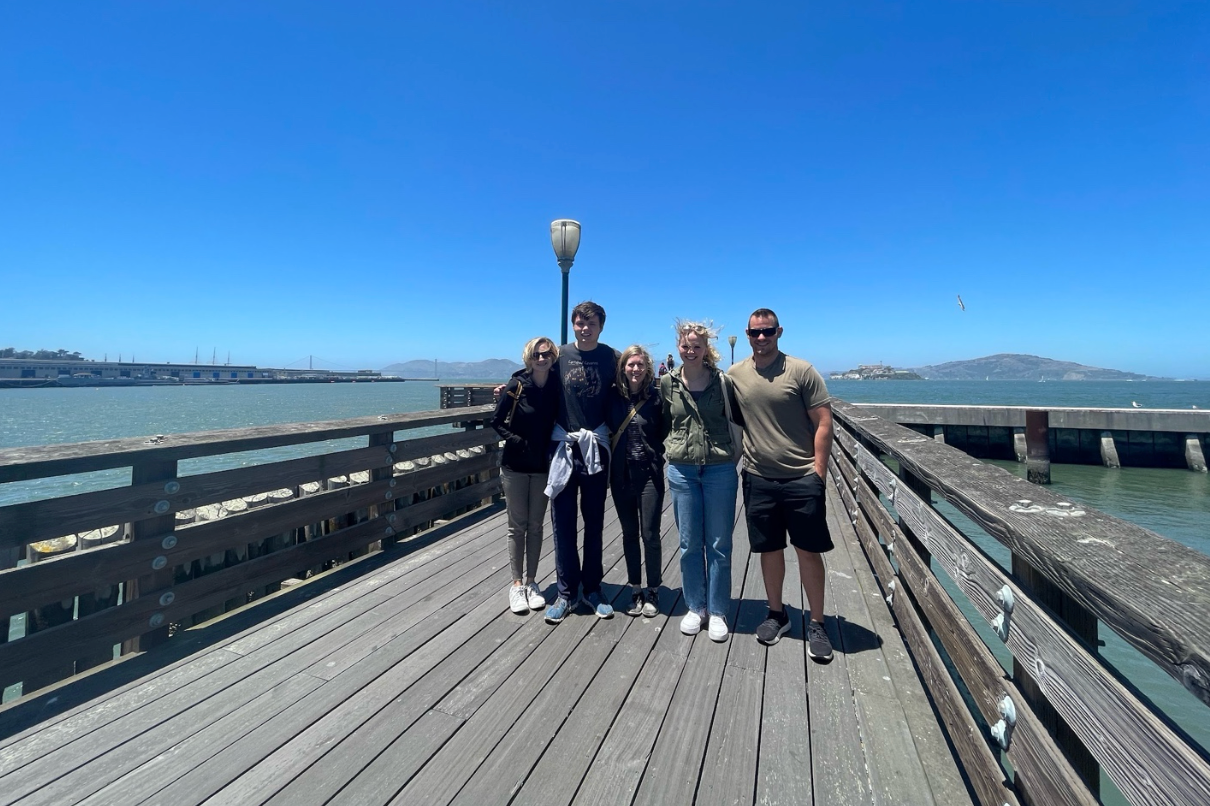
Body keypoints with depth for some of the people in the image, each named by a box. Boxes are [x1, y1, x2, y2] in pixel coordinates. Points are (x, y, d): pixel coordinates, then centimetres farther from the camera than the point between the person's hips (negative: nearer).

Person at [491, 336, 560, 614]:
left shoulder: (557, 388, -4)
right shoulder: (516, 386, -10)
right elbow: (497, 421, -4)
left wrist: (553, 447, -8)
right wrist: (516, 441, -14)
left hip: (543, 467, 2)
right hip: (515, 466, -2)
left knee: (535, 526, 11)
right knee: (517, 526, 6)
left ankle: (531, 582, 24)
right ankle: (517, 584, 19)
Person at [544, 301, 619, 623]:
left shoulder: (612, 358, 2)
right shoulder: (560, 355, 4)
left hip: (596, 448, 0)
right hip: (563, 447, 1)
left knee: (594, 522, 9)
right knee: (563, 522, 4)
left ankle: (592, 588, 23)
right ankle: (567, 592, 17)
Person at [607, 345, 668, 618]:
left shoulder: (656, 397, -6)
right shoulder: (614, 398, 1)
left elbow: (666, 432, -4)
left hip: (649, 474, -3)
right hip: (621, 474, 3)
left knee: (649, 534, 3)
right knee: (629, 534, 12)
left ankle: (652, 592, 21)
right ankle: (635, 591, 26)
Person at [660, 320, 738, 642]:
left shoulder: (722, 382, -3)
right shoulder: (668, 383, 2)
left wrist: (731, 451, -1)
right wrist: (671, 447, 5)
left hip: (720, 470, -1)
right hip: (681, 470, 2)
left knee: (719, 544, 7)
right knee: (689, 544, 10)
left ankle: (717, 612, 21)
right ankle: (695, 607, 26)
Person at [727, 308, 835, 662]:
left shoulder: (802, 371, -7)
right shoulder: (734, 375, 3)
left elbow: (823, 423, -6)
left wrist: (818, 471, -9)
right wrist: (738, 459, 6)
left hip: (802, 479, -3)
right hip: (758, 479, 3)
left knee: (809, 551, 6)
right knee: (769, 549, 14)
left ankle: (817, 624, 22)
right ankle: (776, 614, 32)